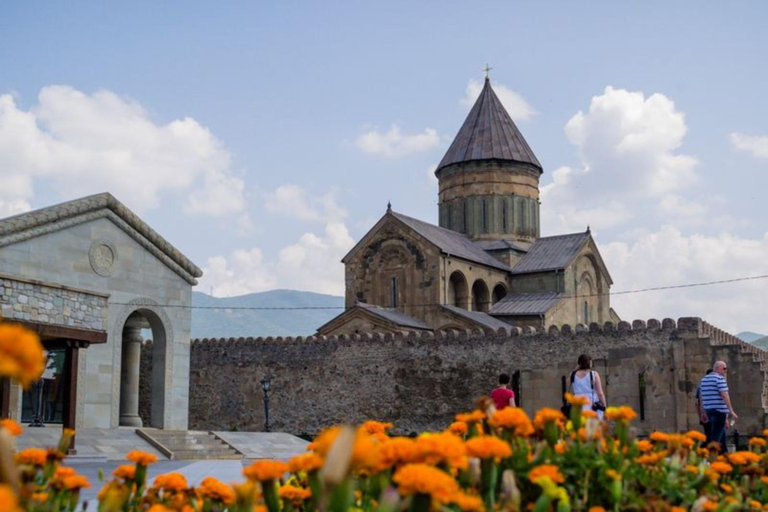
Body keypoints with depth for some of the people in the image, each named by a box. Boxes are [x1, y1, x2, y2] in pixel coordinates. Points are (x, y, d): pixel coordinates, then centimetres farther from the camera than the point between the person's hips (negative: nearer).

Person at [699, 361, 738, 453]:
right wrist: (731, 411, -15)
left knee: (722, 435, 18)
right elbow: (724, 395, -16)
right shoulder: (720, 378, -8)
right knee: (716, 436, -7)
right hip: (720, 410, -8)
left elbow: (702, 397, 18)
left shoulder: (704, 379, 16)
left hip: (709, 410, 8)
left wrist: (704, 413, 22)